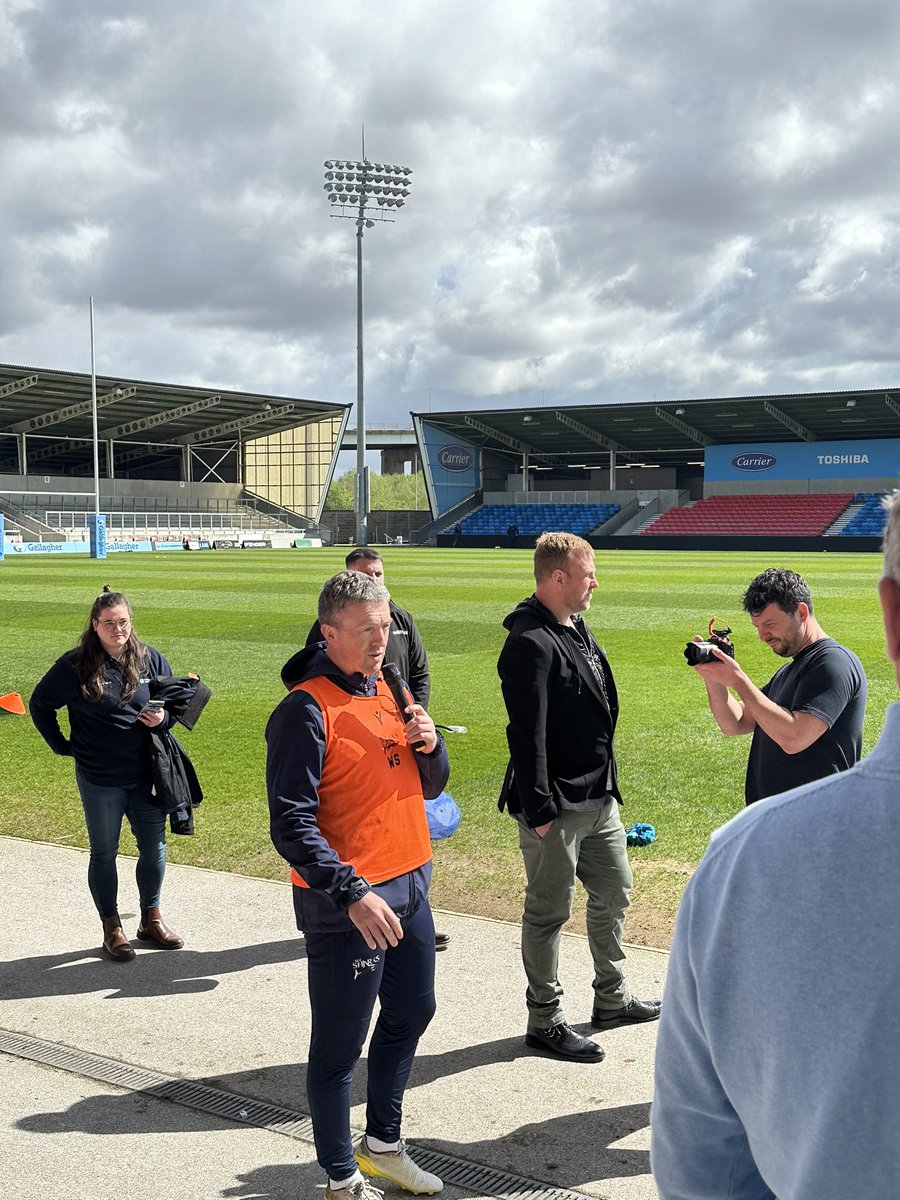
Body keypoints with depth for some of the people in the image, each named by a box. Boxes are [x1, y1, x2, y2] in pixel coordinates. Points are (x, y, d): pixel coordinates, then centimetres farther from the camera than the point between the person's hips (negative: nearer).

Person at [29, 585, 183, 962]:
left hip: (146, 775, 3)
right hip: (99, 781, -3)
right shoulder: (75, 665, -8)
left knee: (154, 849, 10)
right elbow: (40, 704, 2)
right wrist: (61, 745, 0)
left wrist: (163, 717, -10)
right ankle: (112, 929, 23)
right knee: (104, 853, 10)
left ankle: (151, 919, 29)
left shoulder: (150, 659, 0)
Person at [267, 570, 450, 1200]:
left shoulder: (389, 689, 8)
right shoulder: (306, 710, -17)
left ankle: (384, 1141, 41)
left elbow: (428, 787, 15)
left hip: (409, 885, 9)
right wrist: (353, 895, -28)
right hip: (345, 901, -9)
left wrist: (429, 746, -6)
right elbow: (292, 824, -21)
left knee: (412, 1012, 22)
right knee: (340, 1045, 4)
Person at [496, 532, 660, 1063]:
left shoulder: (577, 629, 11)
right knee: (549, 913, 4)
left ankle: (613, 999, 36)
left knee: (614, 893, 20)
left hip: (599, 798, 10)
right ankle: (546, 1021, 17)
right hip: (556, 807, -10)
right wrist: (539, 810, -23)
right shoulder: (531, 644, -20)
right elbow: (527, 734, -23)